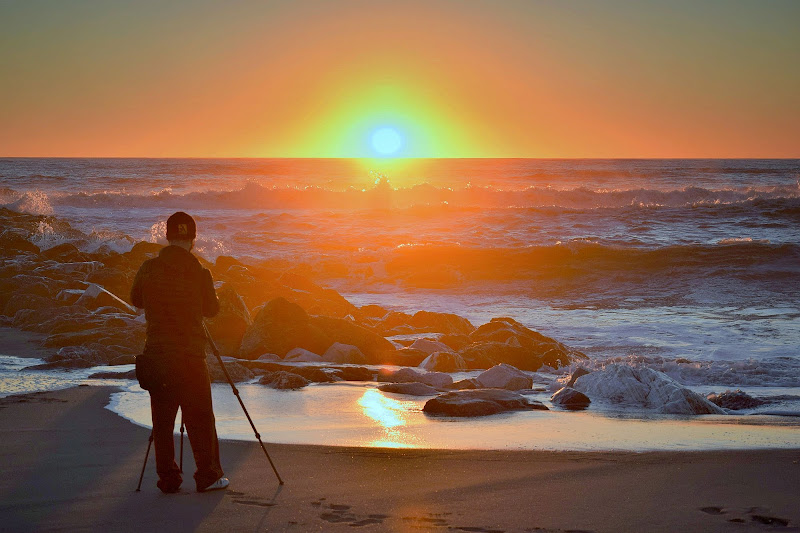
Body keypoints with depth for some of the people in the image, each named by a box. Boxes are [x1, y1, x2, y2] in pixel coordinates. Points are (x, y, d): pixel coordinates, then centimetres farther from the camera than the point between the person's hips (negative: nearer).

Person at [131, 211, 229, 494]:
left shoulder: (148, 269, -1)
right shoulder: (200, 273, -8)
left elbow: (136, 300, 15)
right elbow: (212, 309, 6)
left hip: (156, 354, 3)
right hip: (191, 356, -3)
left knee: (162, 420, 8)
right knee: (200, 419, 6)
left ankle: (168, 479, 11)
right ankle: (208, 476, 9)